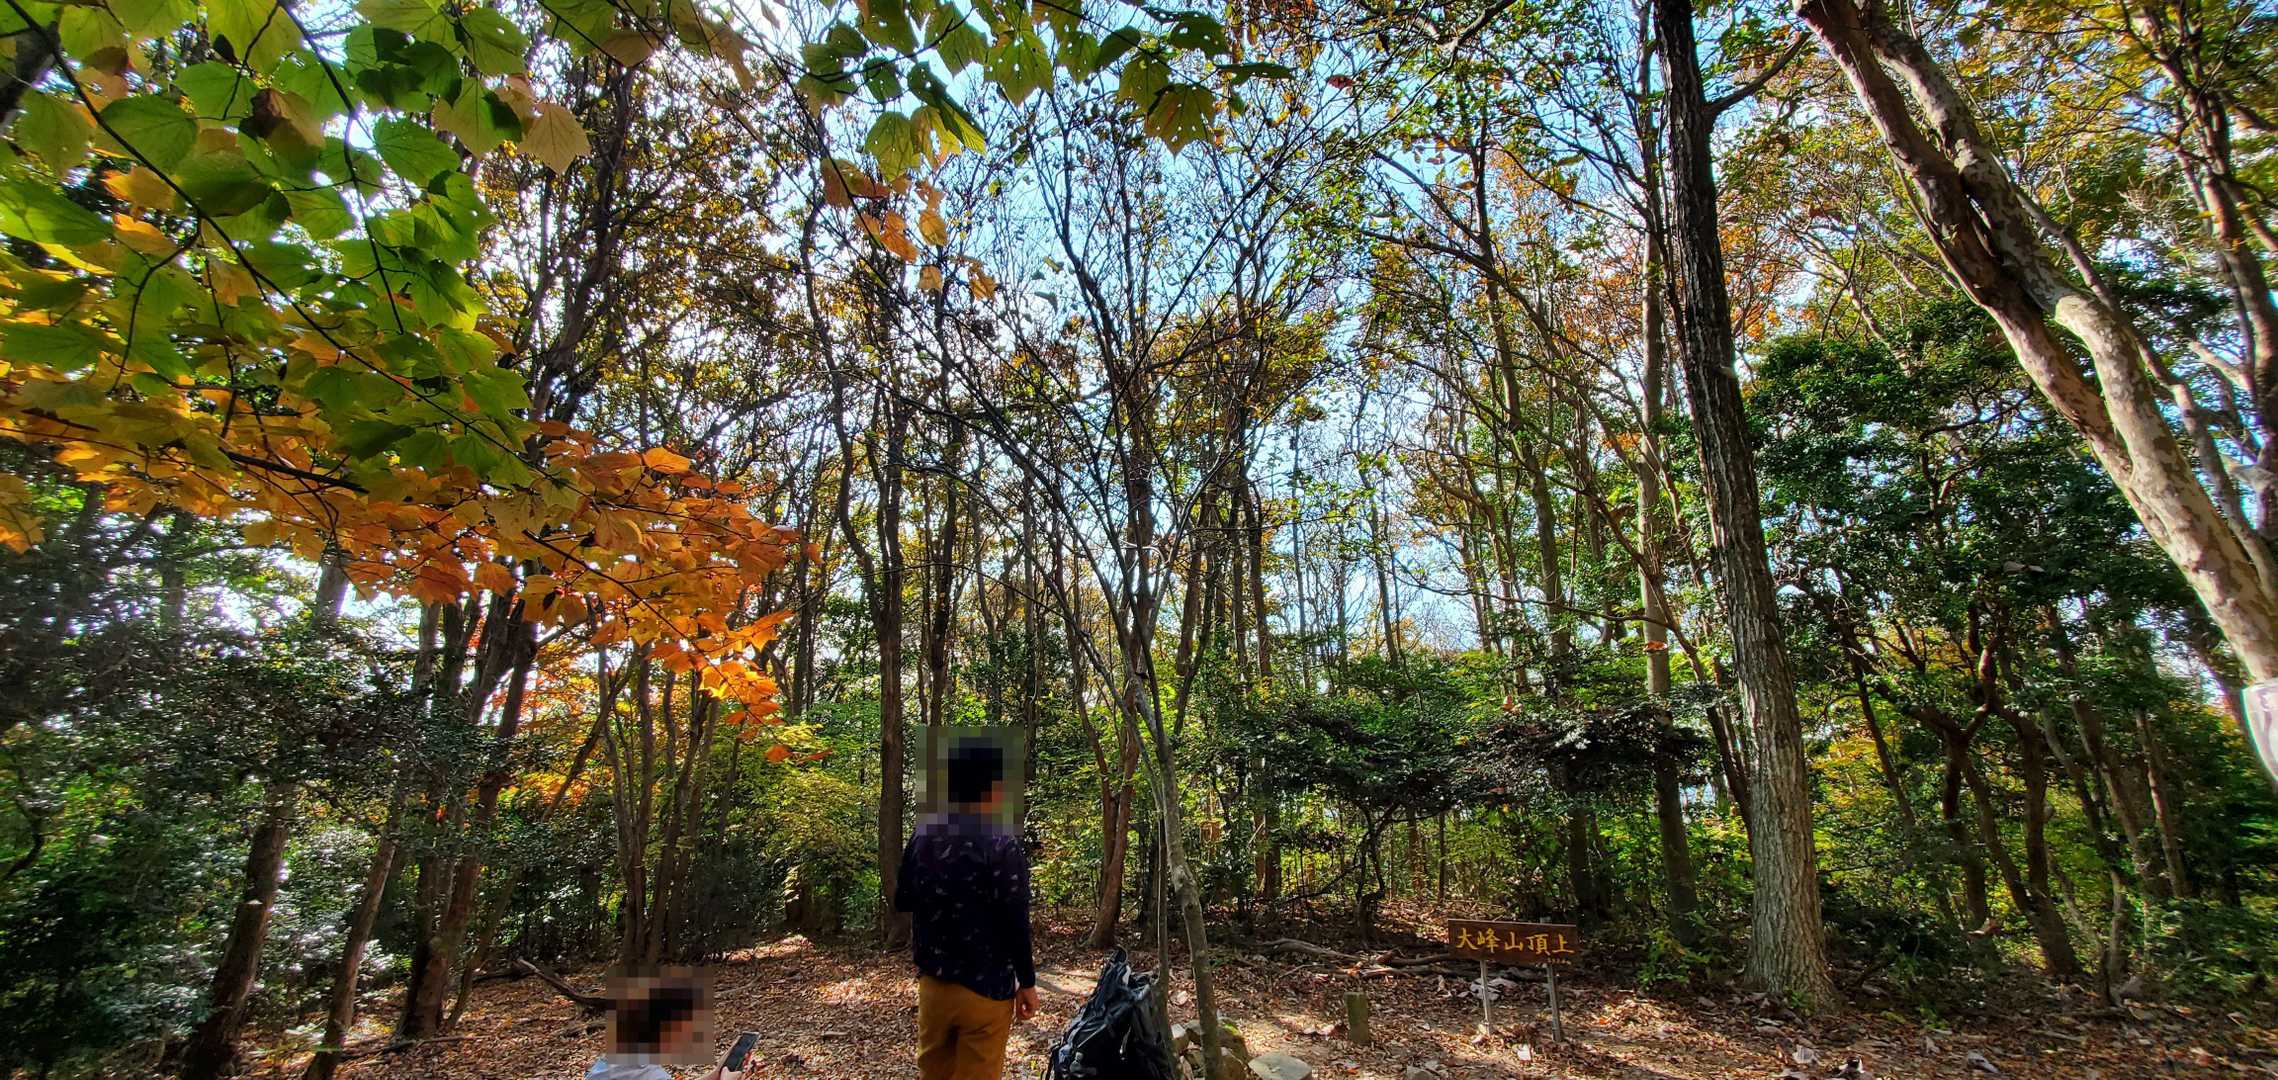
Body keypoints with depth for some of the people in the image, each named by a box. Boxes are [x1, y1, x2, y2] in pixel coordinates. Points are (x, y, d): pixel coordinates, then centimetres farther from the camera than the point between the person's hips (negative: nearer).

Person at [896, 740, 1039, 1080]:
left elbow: (901, 901, 9)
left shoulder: (923, 833, -1)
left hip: (932, 982, 6)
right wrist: (1027, 982, -5)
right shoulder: (1001, 844, -18)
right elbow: (1014, 923, -17)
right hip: (985, 988, -6)